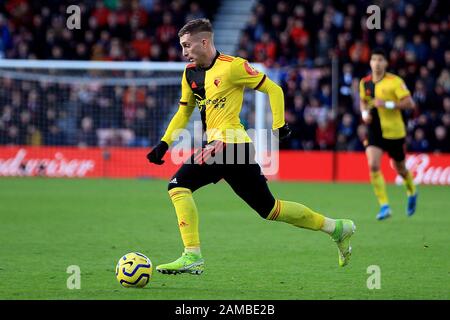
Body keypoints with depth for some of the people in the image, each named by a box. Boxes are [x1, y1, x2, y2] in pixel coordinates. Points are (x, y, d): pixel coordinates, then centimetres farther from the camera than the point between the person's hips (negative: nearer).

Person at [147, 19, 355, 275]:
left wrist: (279, 125, -10)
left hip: (229, 143, -8)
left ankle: (192, 256, -16)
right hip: (217, 145, 8)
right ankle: (337, 228, 23)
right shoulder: (190, 73, 14)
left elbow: (273, 89, -5)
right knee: (269, 209, 11)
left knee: (178, 185, -17)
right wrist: (164, 144, 16)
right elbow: (184, 112, 25)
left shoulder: (231, 66, -9)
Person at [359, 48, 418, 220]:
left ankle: (412, 193, 46)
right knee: (373, 166, -18)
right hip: (374, 130, 3)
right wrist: (364, 113, 1)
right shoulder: (365, 82, 2)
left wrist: (388, 104, -26)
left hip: (394, 131, -3)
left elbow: (410, 103, -17)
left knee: (400, 168, 13)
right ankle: (384, 206, -12)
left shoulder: (395, 81, -13)